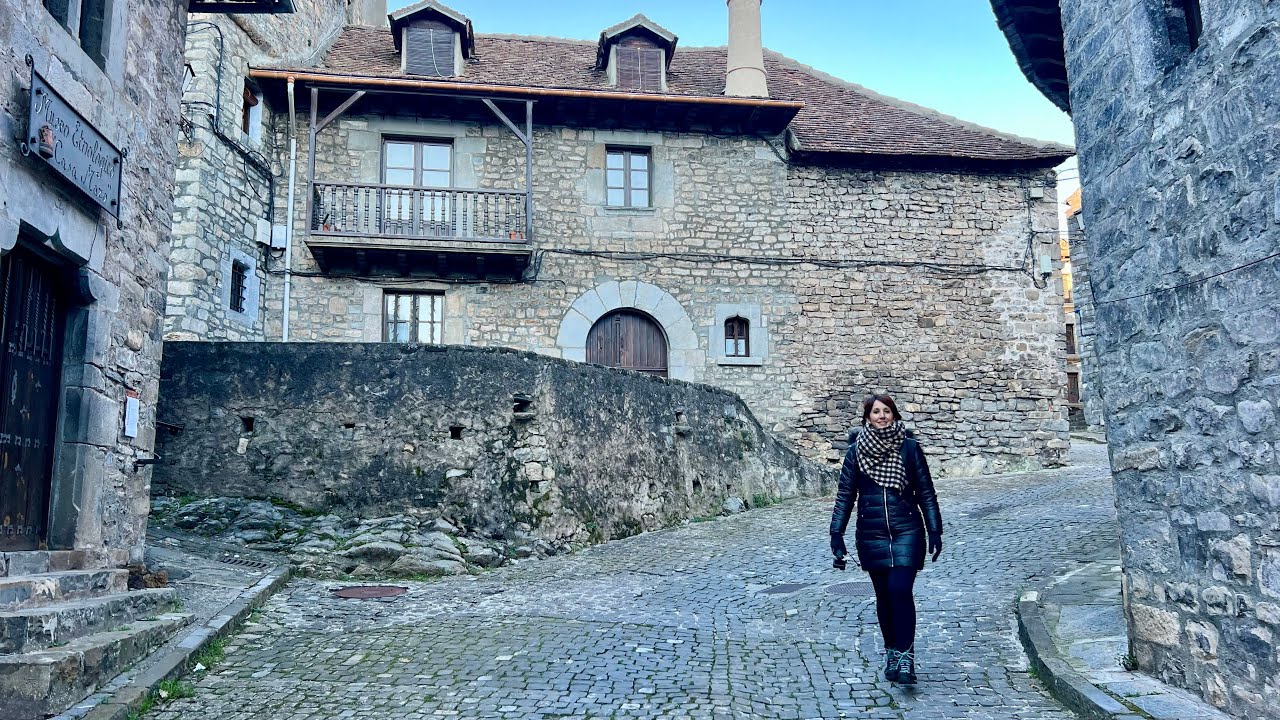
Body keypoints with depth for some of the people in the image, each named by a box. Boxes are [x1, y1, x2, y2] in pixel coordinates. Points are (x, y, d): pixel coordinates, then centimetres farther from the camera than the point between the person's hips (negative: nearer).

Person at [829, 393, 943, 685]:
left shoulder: (909, 447, 0)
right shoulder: (856, 450, 2)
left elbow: (925, 491, 4)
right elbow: (845, 494, 5)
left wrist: (934, 530, 0)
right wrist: (837, 534, 0)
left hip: (906, 530, -2)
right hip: (871, 534, 2)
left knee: (900, 589, -14)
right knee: (883, 594, 9)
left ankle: (905, 657, -7)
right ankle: (892, 653, 22)